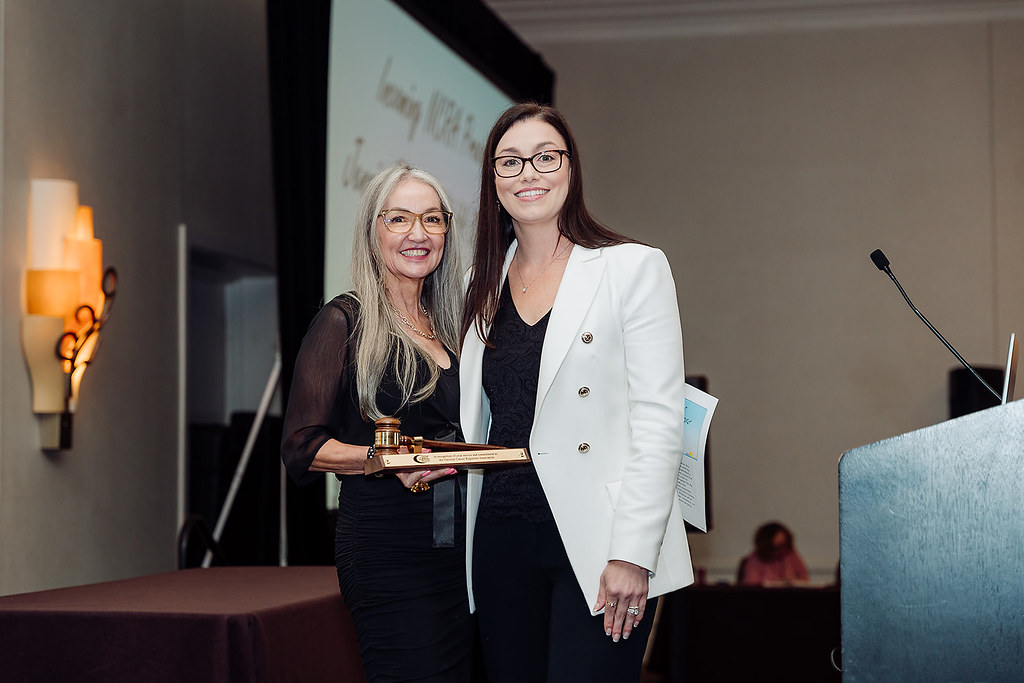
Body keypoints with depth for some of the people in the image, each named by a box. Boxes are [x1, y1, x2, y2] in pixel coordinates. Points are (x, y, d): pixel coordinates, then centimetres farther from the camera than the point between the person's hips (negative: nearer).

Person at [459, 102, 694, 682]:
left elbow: (659, 422, -8)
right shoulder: (485, 286, 14)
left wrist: (632, 554, -14)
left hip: (596, 547, -5)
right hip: (503, 542, 5)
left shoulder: (633, 269, -2)